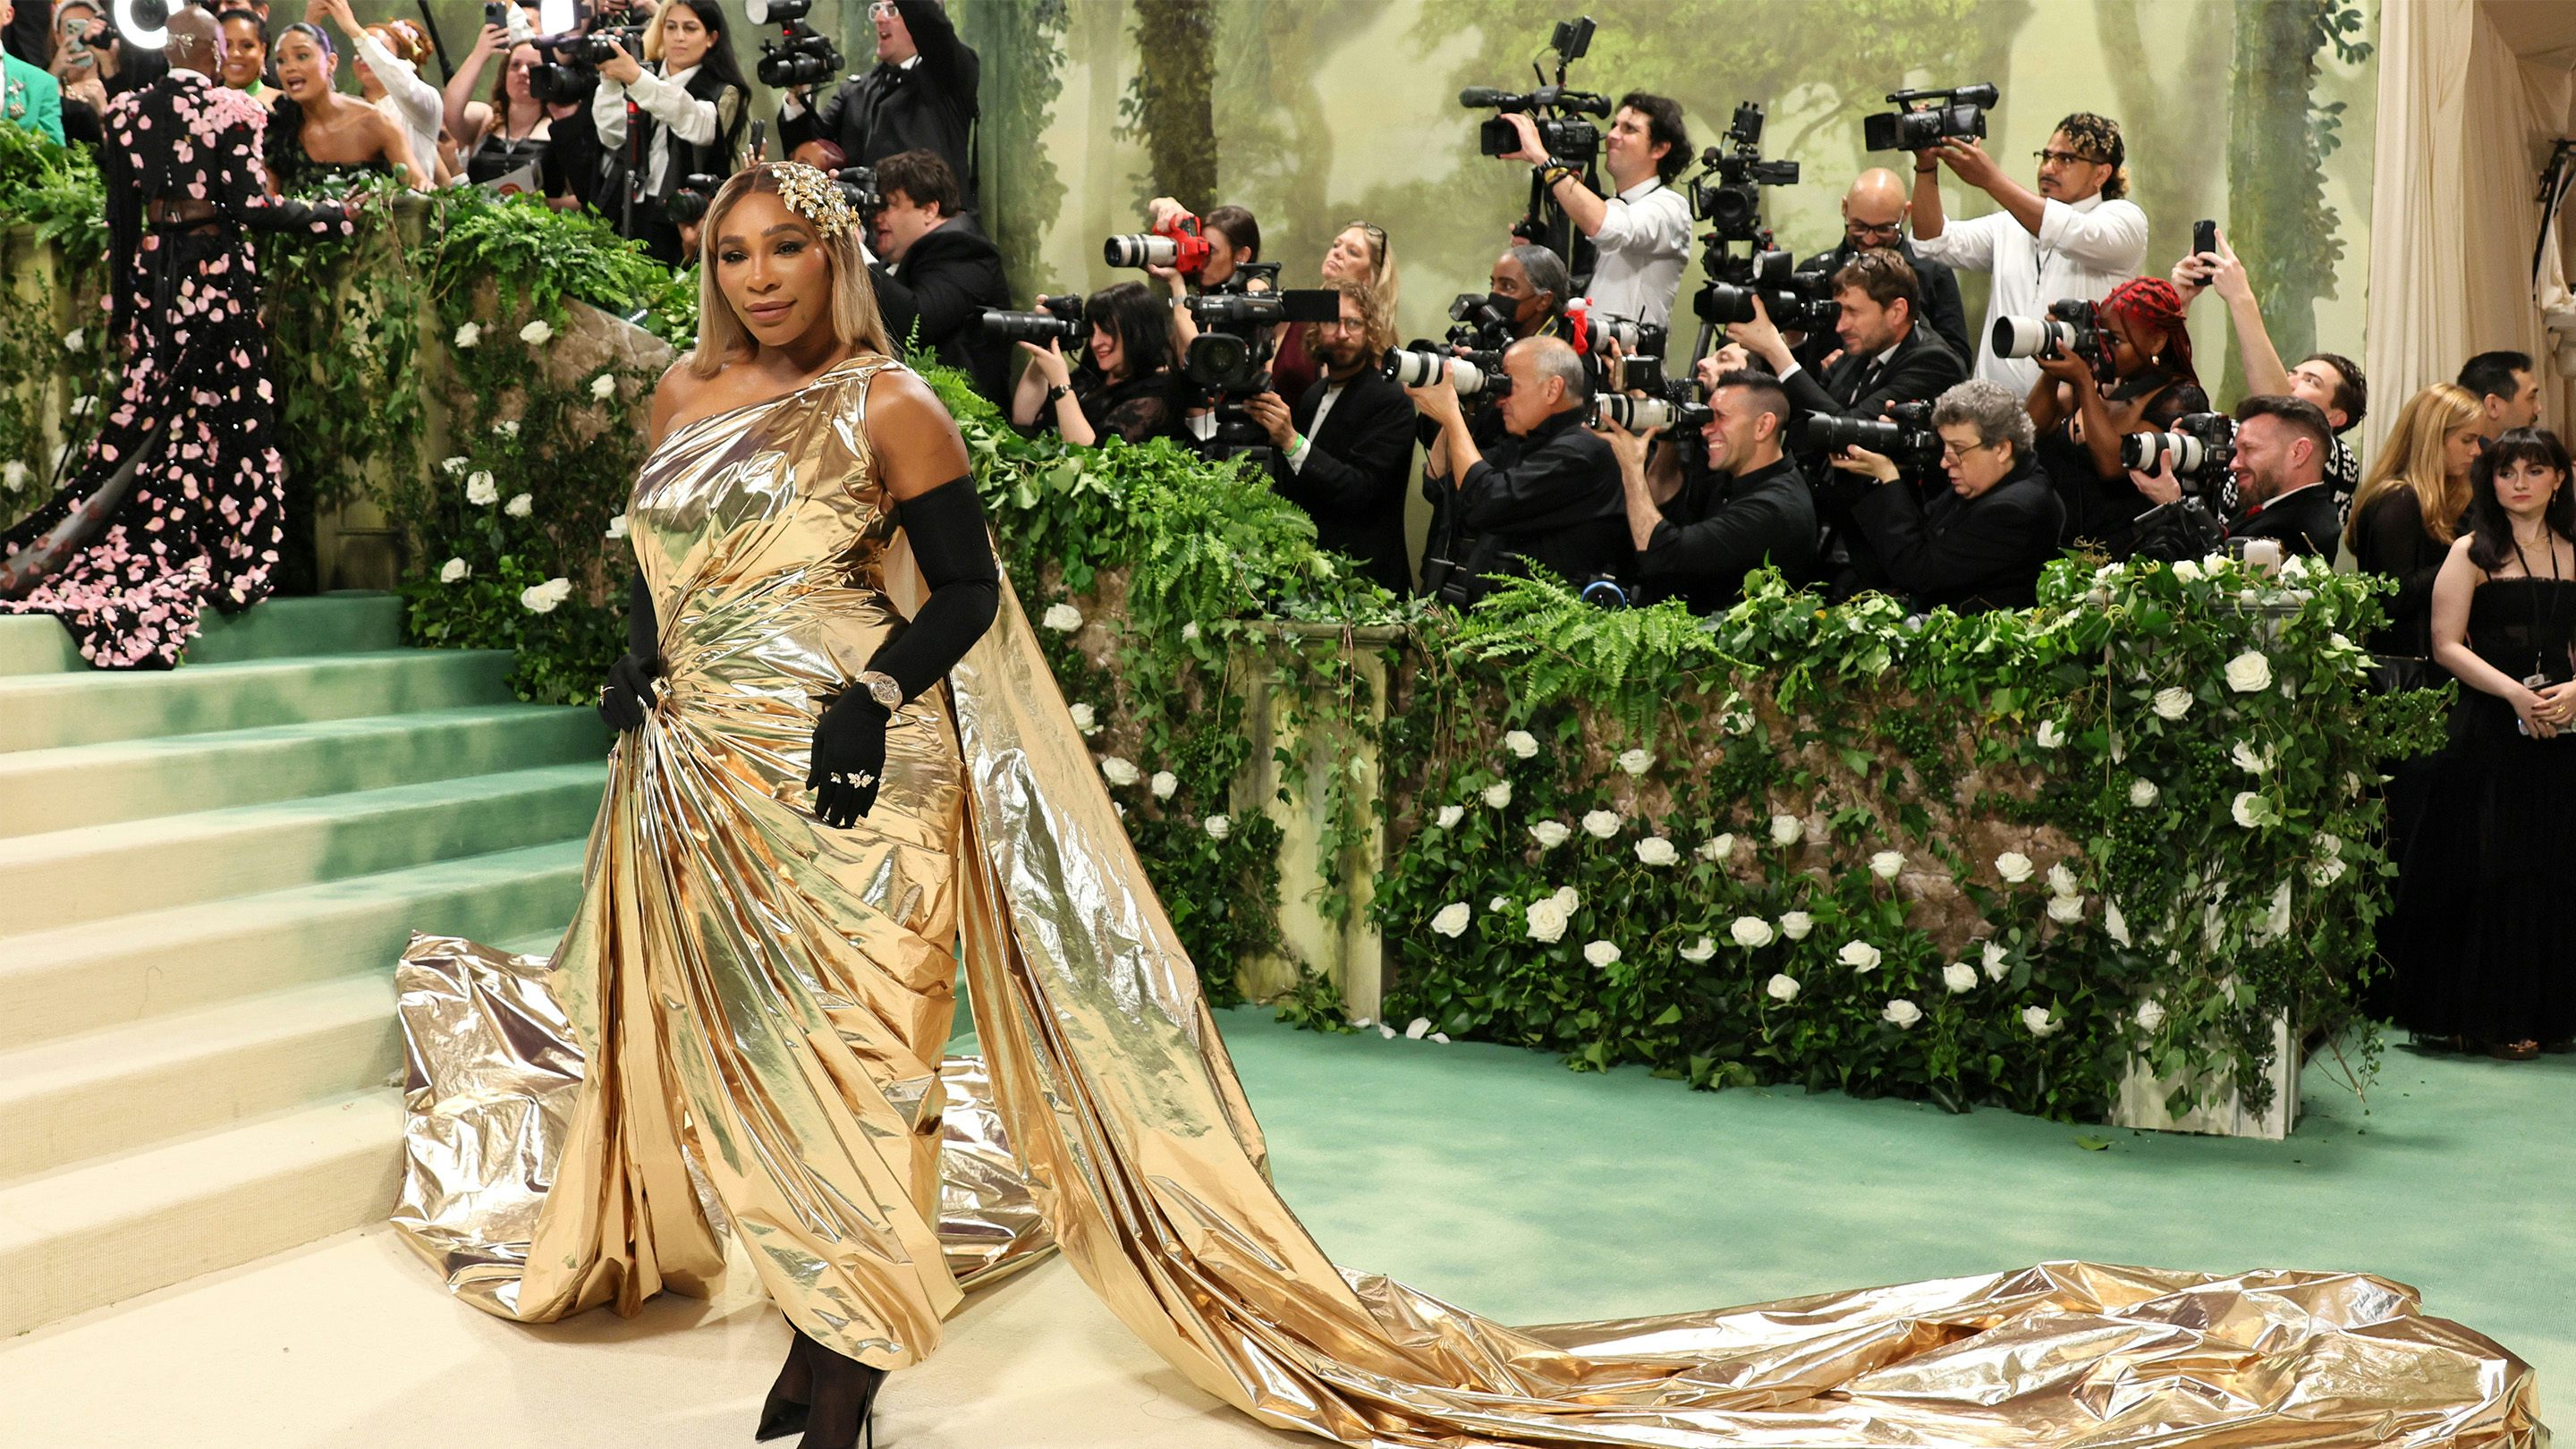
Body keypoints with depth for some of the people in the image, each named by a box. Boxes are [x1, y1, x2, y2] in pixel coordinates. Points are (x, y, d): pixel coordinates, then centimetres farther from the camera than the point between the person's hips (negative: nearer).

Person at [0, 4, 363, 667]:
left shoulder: (127, 111, 6)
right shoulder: (230, 108, -7)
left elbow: (120, 219, 6)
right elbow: (249, 203, -13)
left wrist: (121, 305, 11)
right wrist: (328, 214, 0)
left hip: (154, 271, 5)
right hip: (217, 272, -4)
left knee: (151, 413, 10)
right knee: (224, 413, 1)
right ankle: (220, 563, 2)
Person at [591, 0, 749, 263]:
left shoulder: (722, 93, 3)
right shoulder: (646, 73, 13)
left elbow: (698, 125, -21)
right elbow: (614, 139, 1)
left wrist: (638, 79, -32)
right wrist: (610, 83, -14)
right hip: (629, 216, 3)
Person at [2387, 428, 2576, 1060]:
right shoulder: (2472, 552, 1)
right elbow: (2447, 644, -5)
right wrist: (2514, 693, -16)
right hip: (2489, 731, -3)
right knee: (2496, 870, -2)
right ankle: (2495, 1017, 6)